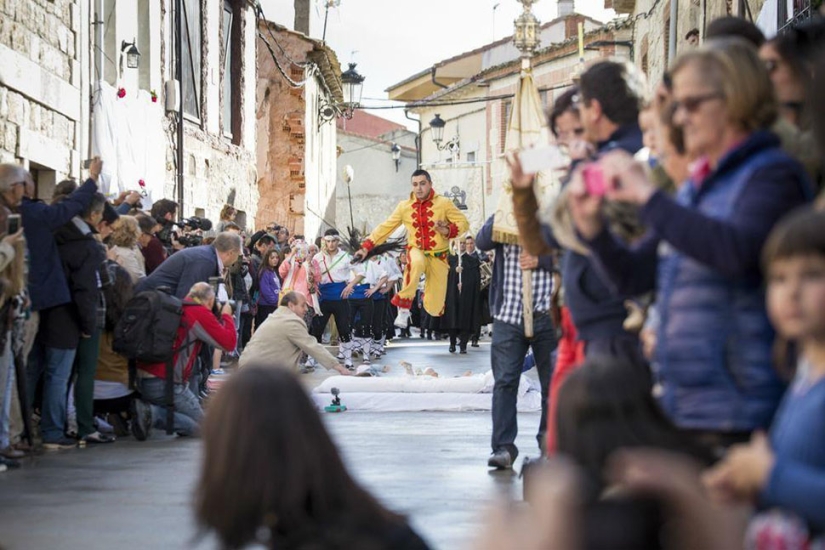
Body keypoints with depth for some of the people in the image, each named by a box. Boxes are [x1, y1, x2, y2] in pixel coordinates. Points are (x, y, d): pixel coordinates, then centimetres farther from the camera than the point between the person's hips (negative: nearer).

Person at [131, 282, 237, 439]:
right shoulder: (201, 313, -9)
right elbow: (229, 342, -9)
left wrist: (219, 318, 28)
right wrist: (226, 316, 8)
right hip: (164, 384, -8)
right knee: (199, 426, 4)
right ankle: (153, 413, -15)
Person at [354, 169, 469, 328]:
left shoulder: (444, 203, -7)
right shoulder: (404, 206, -1)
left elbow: (464, 223, -5)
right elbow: (386, 227, 5)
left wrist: (448, 231, -25)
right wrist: (366, 247, -1)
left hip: (438, 257, 0)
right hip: (416, 251, 0)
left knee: (434, 308, -3)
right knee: (416, 263, -42)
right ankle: (404, 308, -28)